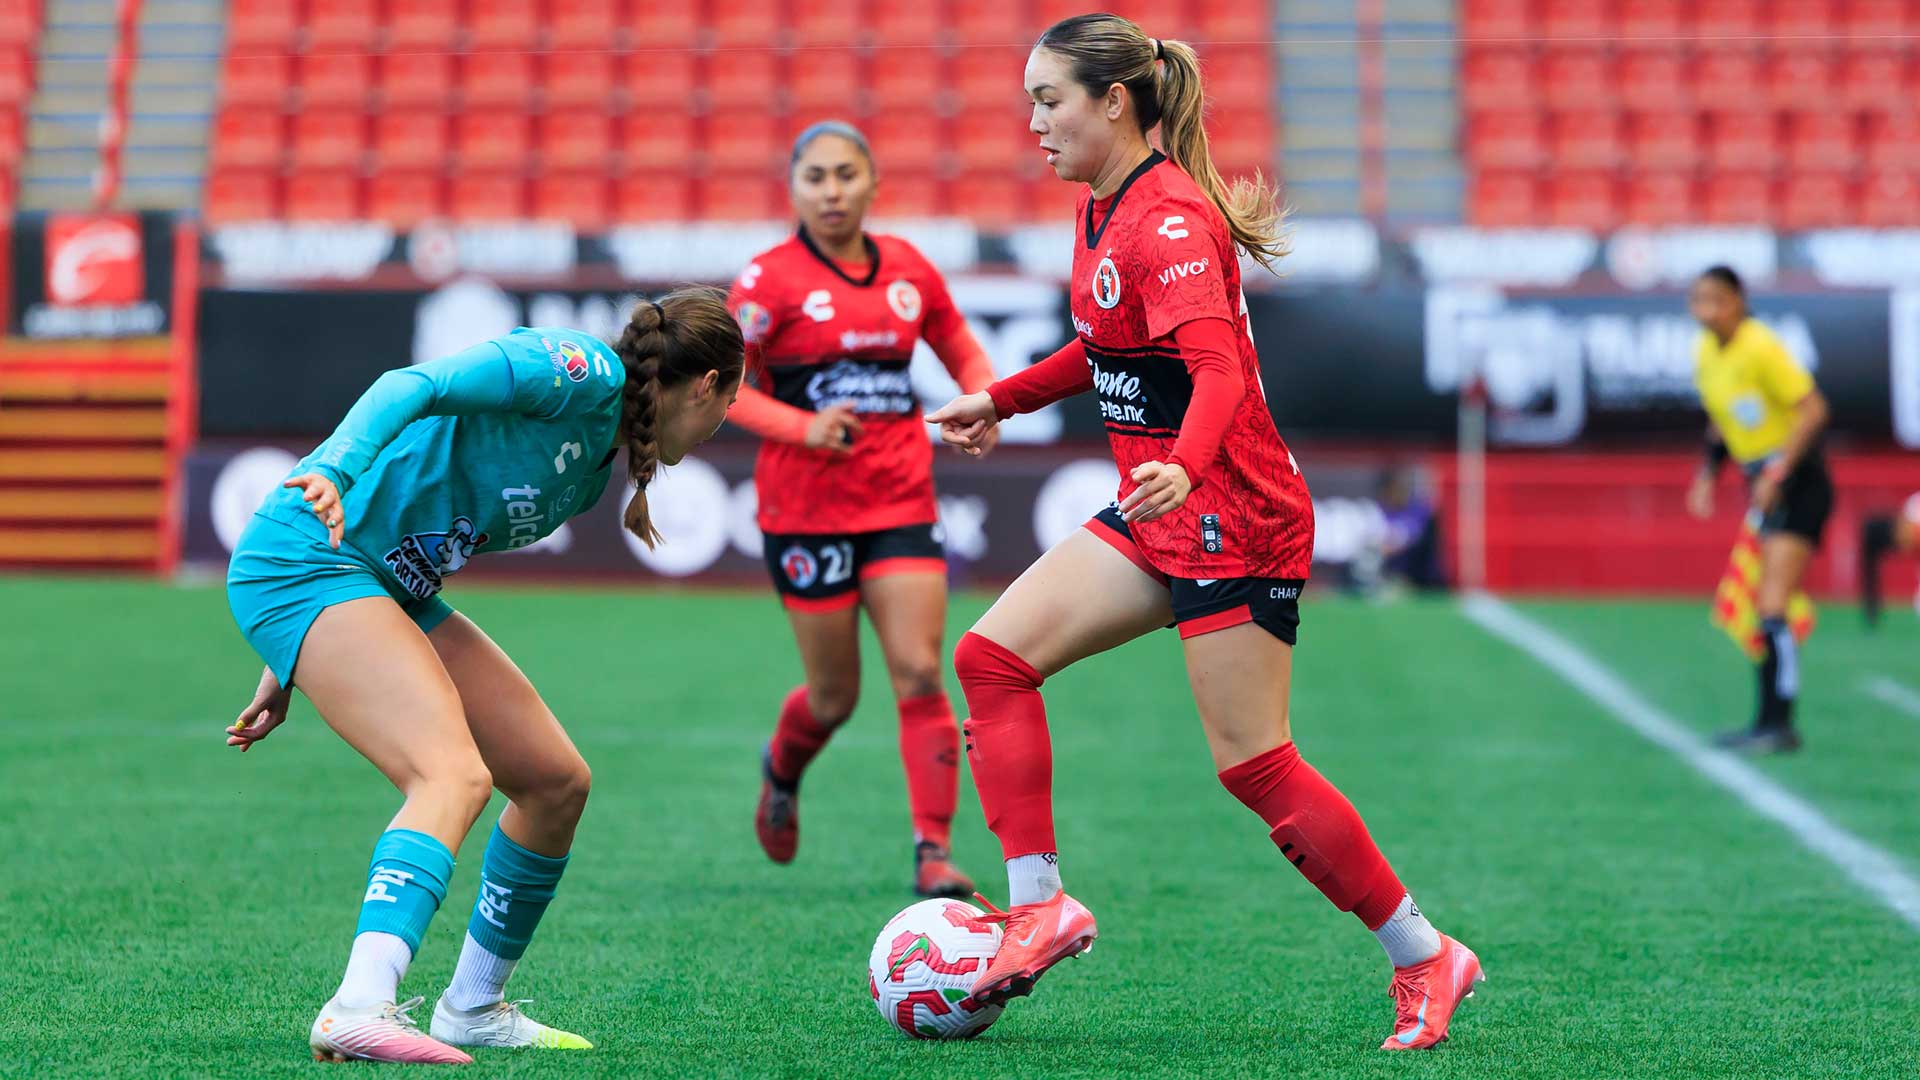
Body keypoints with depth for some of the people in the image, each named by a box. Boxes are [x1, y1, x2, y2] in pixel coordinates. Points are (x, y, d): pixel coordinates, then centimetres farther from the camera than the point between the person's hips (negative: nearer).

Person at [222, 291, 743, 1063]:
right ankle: (359, 1008, -41)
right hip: (303, 559, -10)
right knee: (455, 775, -27)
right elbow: (415, 386, -22)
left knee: (555, 780, 9)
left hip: (391, 589, 10)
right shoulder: (584, 371, -8)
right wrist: (334, 469, -40)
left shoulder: (590, 468, 19)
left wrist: (295, 666, 21)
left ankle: (474, 1007, 19)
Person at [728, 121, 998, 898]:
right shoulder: (771, 278, -5)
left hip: (902, 502, 3)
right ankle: (781, 771, 39)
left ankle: (933, 850, -6)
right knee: (834, 695, 5)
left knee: (919, 673, -9)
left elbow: (963, 351, 22)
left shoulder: (909, 269, 8)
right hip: (806, 506, -3)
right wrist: (802, 426, -21)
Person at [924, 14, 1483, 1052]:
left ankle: (1425, 959, 7)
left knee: (1254, 766, -6)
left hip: (1232, 518, -9)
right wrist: (1001, 400, 28)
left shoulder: (1167, 218, -19)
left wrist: (1182, 468, -50)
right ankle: (1039, 906, -1)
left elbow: (1218, 367, -33)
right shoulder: (1102, 211, 10)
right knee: (993, 654, -2)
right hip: (1157, 513, 9)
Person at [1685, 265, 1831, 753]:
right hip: (1761, 482, 9)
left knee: (1773, 608, -15)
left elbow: (1813, 410, -20)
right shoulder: (1705, 351, 6)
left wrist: (1778, 472, -23)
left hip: (1798, 483, -9)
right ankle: (1767, 722, 17)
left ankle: (1780, 725, -11)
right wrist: (1708, 473, 10)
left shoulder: (1761, 347, -18)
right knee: (1755, 612, 9)